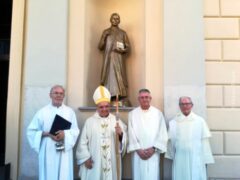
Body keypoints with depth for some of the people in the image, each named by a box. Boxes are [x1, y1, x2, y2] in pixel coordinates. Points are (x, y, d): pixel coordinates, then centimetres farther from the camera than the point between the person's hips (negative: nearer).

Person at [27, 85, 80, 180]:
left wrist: (65, 134, -18)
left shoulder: (70, 112, 6)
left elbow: (75, 131, 1)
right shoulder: (42, 112, 3)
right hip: (47, 152, 0)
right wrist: (47, 133, -14)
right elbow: (31, 131, 1)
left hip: (64, 151, 1)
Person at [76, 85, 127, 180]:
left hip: (111, 162, 1)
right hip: (94, 163, -1)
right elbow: (83, 142, 0)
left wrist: (121, 134, -21)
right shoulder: (90, 121, 1)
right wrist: (85, 158, -6)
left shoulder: (116, 121, 4)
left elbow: (124, 139, -1)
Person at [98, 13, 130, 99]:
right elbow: (100, 47, 7)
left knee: (119, 78, -8)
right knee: (109, 79, -8)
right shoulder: (106, 32, 12)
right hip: (108, 60, 0)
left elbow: (128, 47, 8)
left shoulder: (123, 33, 10)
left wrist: (122, 50, -13)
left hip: (118, 60, 0)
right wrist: (104, 36, -6)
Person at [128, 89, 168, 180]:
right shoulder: (133, 114, 3)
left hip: (153, 153, 0)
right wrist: (138, 149, -9)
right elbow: (131, 134, 0)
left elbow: (162, 133, 0)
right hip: (138, 153, 0)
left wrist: (153, 148, -9)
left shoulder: (158, 113, 3)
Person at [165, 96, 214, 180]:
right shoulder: (173, 122, -1)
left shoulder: (200, 121, -4)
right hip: (180, 159, 1)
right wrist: (171, 156, 13)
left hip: (196, 159, -1)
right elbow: (171, 141, 7)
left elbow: (204, 141, -1)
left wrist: (205, 159, 2)